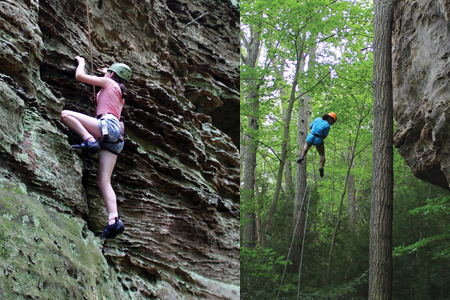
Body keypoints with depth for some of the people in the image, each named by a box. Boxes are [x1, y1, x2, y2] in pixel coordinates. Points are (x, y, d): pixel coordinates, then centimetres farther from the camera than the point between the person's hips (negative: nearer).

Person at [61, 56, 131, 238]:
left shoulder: (109, 82, 12)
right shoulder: (120, 94, 34)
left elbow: (80, 76, 9)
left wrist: (81, 62, 28)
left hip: (108, 124, -8)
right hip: (114, 137, 8)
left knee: (65, 114, -12)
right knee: (103, 181, -5)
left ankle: (89, 141, -28)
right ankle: (114, 221, -22)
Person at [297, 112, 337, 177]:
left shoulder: (317, 119, 2)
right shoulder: (327, 125, -12)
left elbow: (310, 127, 13)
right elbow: (324, 136, -6)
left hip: (310, 137, 3)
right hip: (318, 140, -3)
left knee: (306, 146, 36)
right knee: (322, 155, 18)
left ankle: (302, 156, 13)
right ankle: (321, 167, -1)